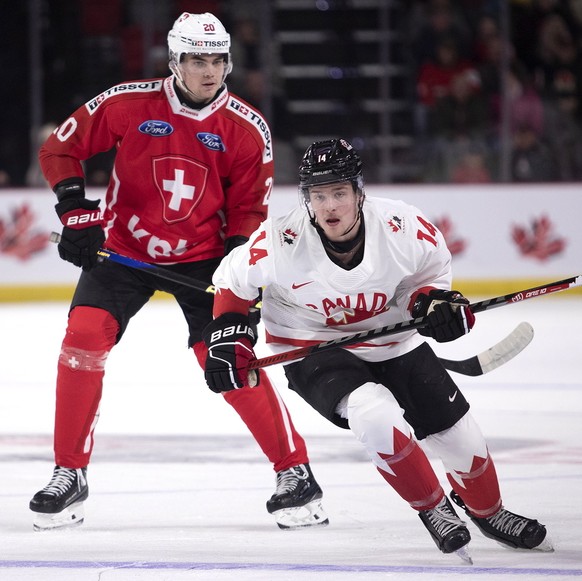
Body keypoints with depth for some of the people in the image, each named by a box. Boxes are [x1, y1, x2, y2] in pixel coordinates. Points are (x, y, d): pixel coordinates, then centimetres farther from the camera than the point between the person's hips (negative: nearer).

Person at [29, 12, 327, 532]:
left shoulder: (247, 129, -9)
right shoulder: (127, 104, -12)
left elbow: (248, 207, 1)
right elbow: (60, 148, -2)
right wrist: (76, 210, -12)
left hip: (201, 258, -1)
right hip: (122, 249, 1)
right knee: (84, 337, -16)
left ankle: (295, 471, -1)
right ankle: (69, 475, -4)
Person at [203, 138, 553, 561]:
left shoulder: (404, 228, -19)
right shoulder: (281, 241, -24)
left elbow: (428, 272, 2)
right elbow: (233, 280, -5)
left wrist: (435, 301, -17)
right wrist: (227, 333, -12)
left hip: (395, 344, 3)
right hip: (313, 351, -3)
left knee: (460, 436, 4)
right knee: (376, 415, -32)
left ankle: (488, 511, 38)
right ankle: (433, 509, -8)